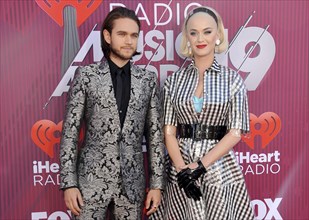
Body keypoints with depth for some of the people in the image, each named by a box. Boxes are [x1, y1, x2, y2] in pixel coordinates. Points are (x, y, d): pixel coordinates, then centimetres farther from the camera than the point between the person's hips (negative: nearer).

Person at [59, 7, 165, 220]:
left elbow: (155, 134, 4)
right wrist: (69, 182, -7)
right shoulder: (86, 75, -2)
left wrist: (156, 183, 1)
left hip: (132, 182, 2)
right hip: (92, 179, -1)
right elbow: (70, 131, -3)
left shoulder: (149, 79, 3)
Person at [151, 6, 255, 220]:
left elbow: (236, 132, -6)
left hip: (220, 168, -1)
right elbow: (169, 131, 1)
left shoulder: (232, 79, -2)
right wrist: (181, 169, -12)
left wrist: (200, 166, -14)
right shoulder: (174, 80, 2)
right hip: (180, 167, 2)